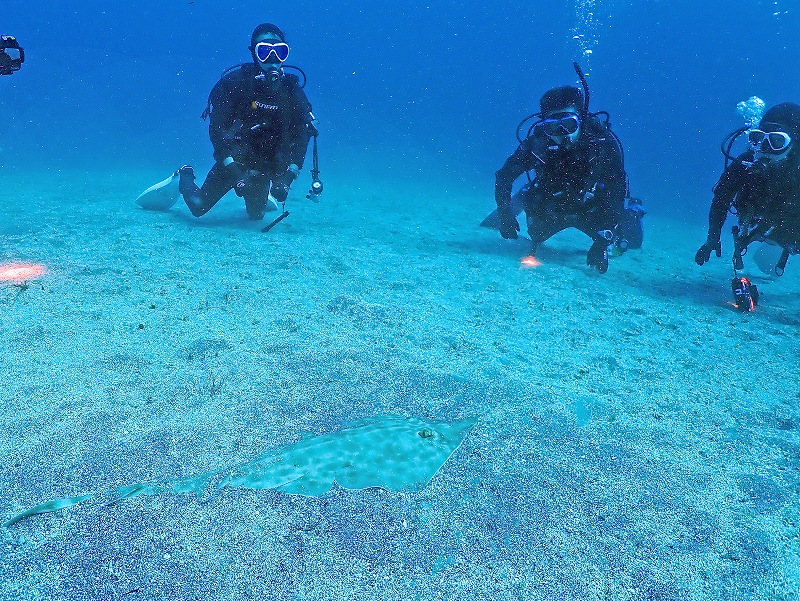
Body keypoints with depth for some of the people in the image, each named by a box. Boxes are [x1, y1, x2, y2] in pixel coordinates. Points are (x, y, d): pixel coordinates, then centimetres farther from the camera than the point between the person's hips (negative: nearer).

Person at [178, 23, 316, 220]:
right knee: (198, 207, -4)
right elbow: (216, 128, -20)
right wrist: (233, 172, -30)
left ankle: (263, 196, 52)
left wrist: (287, 177, -25)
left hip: (265, 167, 2)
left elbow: (301, 136, -12)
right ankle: (185, 177, 30)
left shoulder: (292, 90, -10)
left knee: (256, 215, 16)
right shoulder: (234, 81, -17)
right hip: (233, 160, -2)